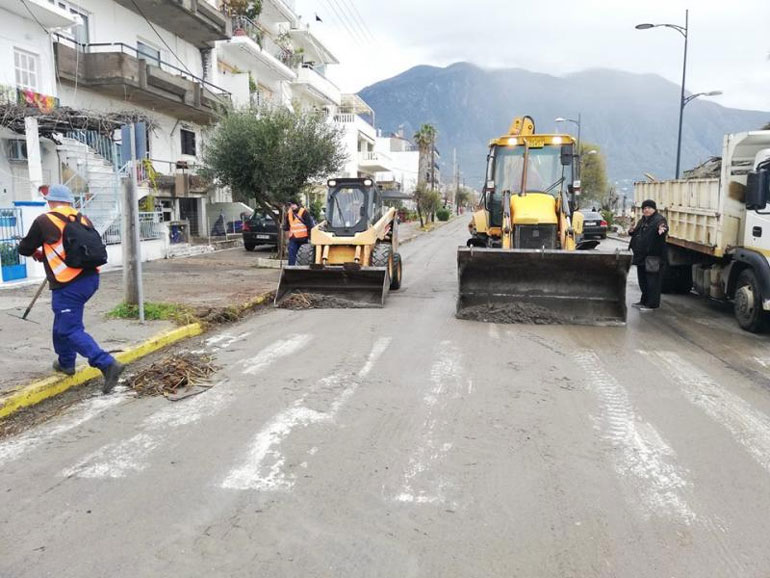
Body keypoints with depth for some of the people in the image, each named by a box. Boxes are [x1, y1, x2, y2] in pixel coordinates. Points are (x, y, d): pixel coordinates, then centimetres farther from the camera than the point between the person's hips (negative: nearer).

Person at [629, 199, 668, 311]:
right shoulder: (642, 220, 16)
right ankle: (644, 301, 31)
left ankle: (652, 304, 4)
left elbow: (663, 226, -32)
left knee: (652, 281, -3)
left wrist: (662, 229, -56)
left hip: (653, 256, -9)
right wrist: (632, 231, 6)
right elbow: (636, 234, 28)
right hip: (641, 255, 9)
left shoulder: (659, 219, -11)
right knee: (642, 280, 18)